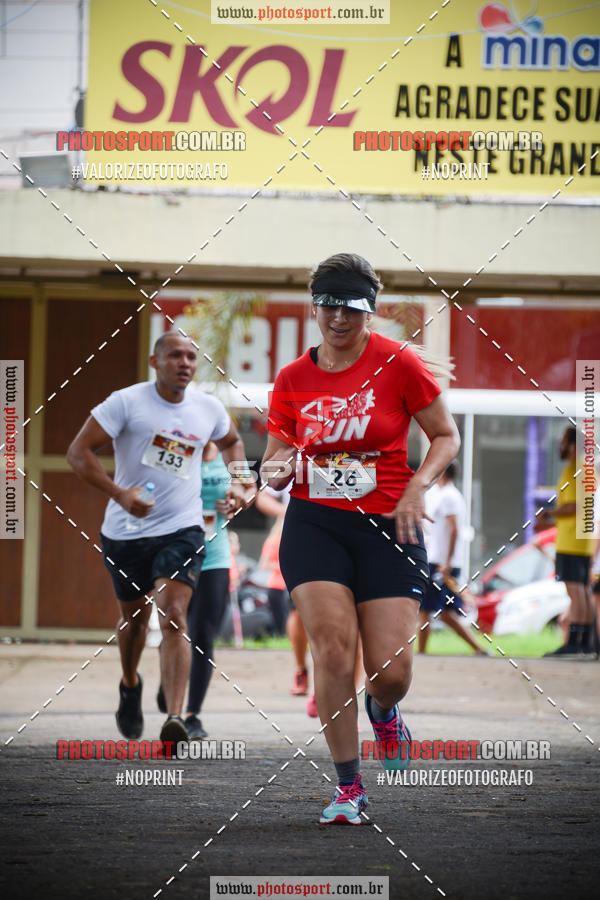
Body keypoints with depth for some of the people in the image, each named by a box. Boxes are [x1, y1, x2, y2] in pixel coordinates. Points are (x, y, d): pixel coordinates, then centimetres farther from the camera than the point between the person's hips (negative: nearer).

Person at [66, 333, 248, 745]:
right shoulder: (127, 402, -8)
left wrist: (237, 484, 10)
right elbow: (79, 452, -11)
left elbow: (232, 441, 28)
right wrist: (119, 494, -22)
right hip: (127, 530, 0)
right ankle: (130, 684, 49)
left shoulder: (209, 409, 4)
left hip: (182, 529, 0)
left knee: (173, 617, -18)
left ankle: (175, 717, -29)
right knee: (134, 616, 17)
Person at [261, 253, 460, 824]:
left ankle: (382, 712, 33)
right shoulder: (292, 379, 4)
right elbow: (274, 460, 15)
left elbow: (446, 437, 5)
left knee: (390, 672, -7)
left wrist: (417, 486, -11)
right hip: (315, 524, 1)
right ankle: (348, 786, -3)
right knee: (332, 648, -16)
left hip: (388, 525, -1)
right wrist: (276, 472, -8)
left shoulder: (399, 365, -4)